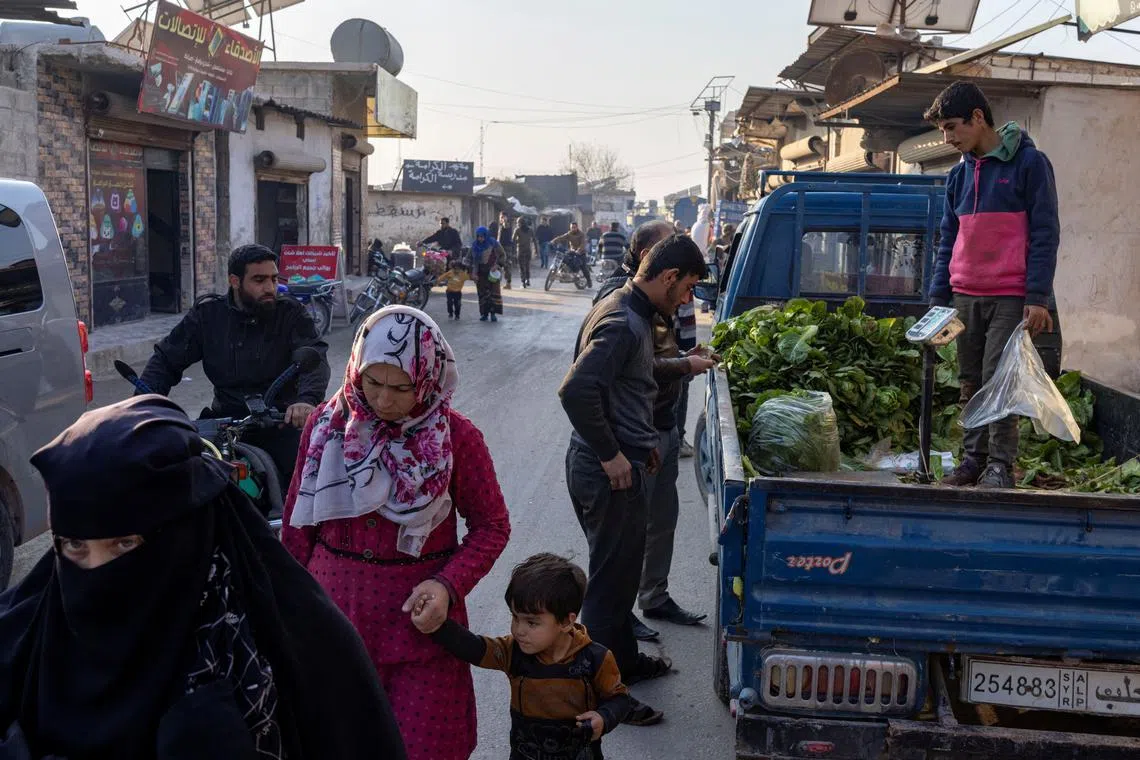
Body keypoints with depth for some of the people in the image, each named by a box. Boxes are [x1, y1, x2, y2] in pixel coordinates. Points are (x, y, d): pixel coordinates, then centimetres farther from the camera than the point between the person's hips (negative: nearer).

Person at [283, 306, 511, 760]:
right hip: (332, 609, 2)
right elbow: (299, 518, 7)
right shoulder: (328, 422, -2)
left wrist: (449, 585, -17)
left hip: (417, 616, -2)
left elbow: (491, 526, -2)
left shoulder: (457, 436, -9)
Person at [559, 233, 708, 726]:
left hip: (615, 466, 10)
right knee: (612, 580, 3)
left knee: (619, 573, 23)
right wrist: (610, 454, -23)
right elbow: (576, 390, -32)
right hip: (610, 475, -10)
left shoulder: (626, 310, 11)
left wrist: (641, 442, 17)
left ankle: (624, 660, 41)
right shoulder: (624, 324, -22)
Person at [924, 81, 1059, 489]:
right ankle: (974, 458, 17)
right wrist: (938, 298, 11)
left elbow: (1045, 234, -7)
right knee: (971, 383, 8)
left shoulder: (1029, 163, -5)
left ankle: (1000, 465, 1)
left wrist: (1038, 298, -12)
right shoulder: (959, 175, 13)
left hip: (1011, 297, -6)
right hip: (965, 297, 6)